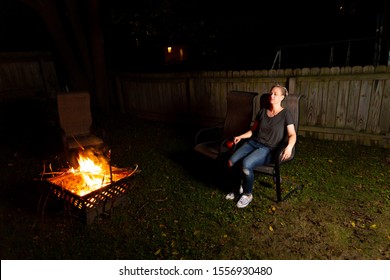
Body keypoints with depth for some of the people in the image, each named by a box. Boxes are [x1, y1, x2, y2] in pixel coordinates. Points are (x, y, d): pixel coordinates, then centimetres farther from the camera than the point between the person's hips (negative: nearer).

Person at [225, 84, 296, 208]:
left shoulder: (285, 114, -2)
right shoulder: (262, 111, 13)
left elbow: (292, 134, -7)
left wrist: (289, 146, -27)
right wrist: (240, 136, 6)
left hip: (268, 149, -5)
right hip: (253, 142, 5)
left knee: (245, 164, -32)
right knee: (231, 162, -19)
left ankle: (247, 194, -4)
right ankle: (239, 186, 10)